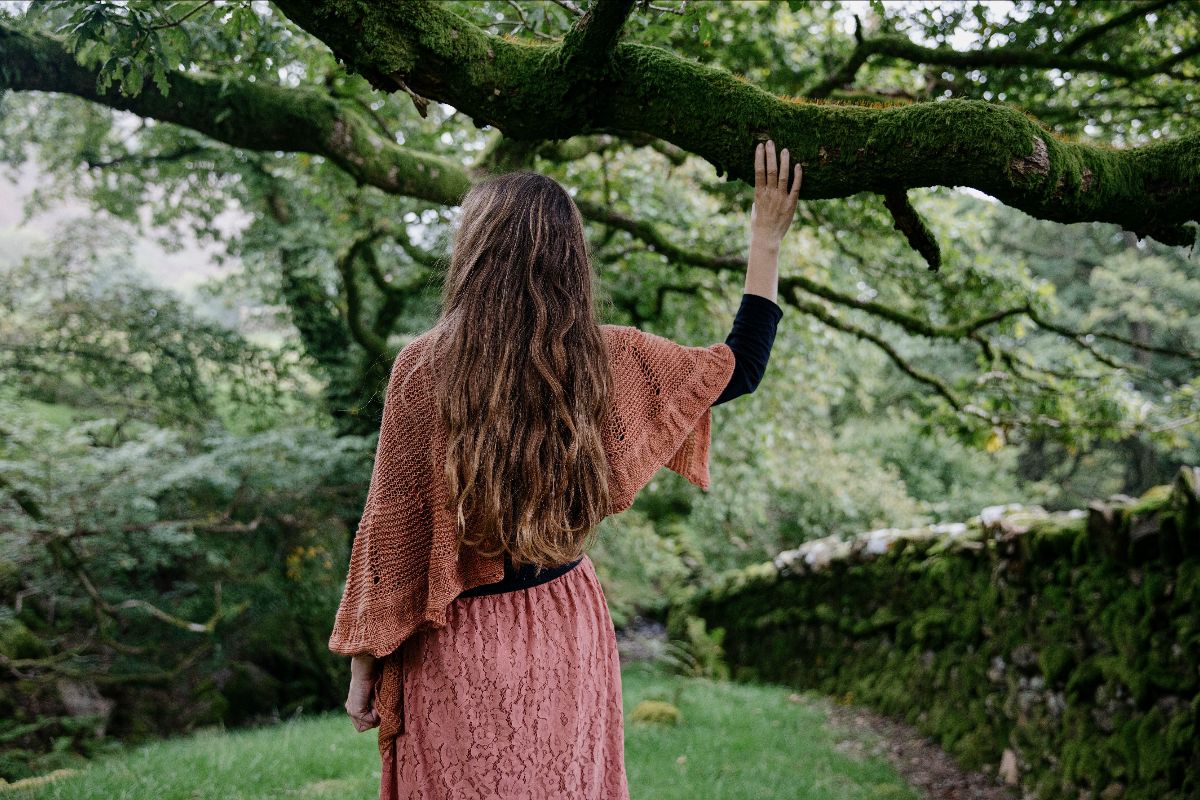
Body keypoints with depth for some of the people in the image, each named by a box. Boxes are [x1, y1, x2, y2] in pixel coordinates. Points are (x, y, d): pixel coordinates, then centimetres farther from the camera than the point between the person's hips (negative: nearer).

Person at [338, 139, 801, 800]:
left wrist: (363, 664, 0)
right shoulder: (603, 357, -7)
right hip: (569, 633, 4)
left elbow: (388, 526, -10)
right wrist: (766, 238, 13)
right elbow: (740, 367, 6)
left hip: (461, 645, -3)